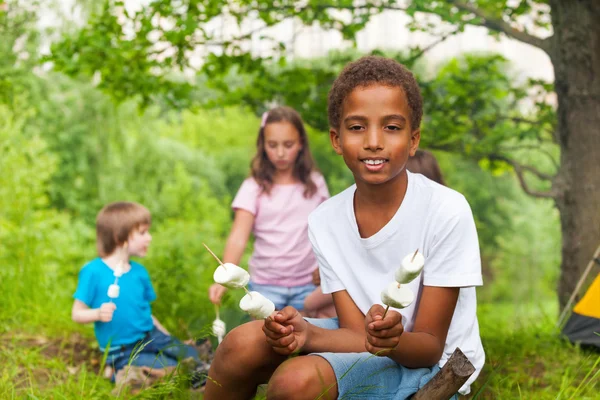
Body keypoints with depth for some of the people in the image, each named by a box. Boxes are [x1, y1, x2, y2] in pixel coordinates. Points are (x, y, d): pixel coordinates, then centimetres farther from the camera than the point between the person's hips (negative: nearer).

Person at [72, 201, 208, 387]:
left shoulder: (139, 271, 6)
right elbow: (77, 314, -9)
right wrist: (98, 313, -30)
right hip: (123, 353, -5)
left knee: (190, 355, -15)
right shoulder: (93, 271, -11)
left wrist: (172, 341, 8)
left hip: (151, 337, 5)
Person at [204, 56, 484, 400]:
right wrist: (307, 334, -31)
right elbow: (357, 333, -10)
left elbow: (430, 345, -17)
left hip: (436, 365, -4)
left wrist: (394, 341, -40)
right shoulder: (325, 222, -7)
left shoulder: (446, 212, -22)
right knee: (244, 343, -16)